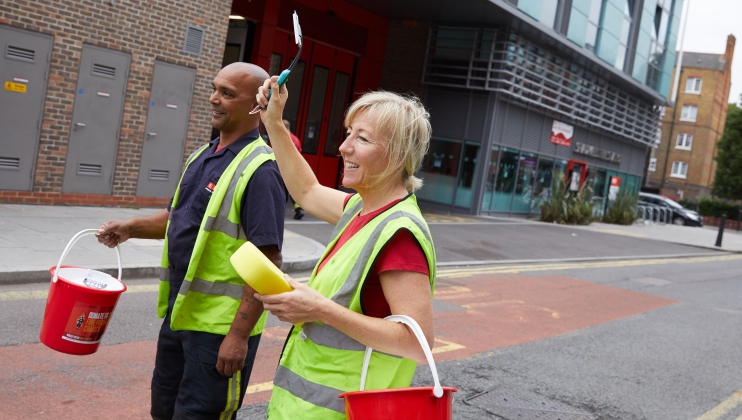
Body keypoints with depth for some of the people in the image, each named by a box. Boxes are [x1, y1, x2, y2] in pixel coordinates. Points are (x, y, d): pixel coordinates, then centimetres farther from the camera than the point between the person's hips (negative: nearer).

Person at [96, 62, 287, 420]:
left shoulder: (260, 170, -18)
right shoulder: (203, 156, 9)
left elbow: (268, 262, -22)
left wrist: (239, 335, -23)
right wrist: (132, 227, 3)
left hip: (220, 324, -8)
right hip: (179, 311, 9)